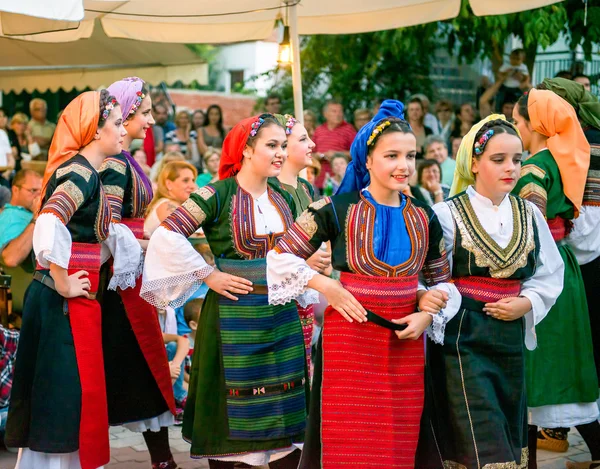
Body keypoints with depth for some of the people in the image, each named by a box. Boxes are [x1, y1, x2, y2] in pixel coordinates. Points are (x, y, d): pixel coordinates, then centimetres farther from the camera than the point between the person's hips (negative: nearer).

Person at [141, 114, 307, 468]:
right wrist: (209, 275, -14)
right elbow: (167, 237, -19)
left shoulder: (282, 198, 9)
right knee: (235, 404, 3)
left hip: (282, 314, 6)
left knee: (288, 409, 8)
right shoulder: (218, 194, -10)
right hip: (236, 312, -6)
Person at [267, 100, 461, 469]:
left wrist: (428, 314, -2)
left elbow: (443, 280, 16)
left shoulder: (423, 218, 7)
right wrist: (326, 287, -10)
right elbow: (280, 256, -1)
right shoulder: (338, 209, -5)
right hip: (349, 338, -3)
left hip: (405, 342, 4)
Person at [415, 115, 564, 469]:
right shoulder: (448, 214, -7)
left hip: (511, 337, 5)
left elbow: (550, 275, 12)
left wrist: (526, 303, -4)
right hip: (463, 337, -5)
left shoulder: (529, 214, 8)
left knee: (510, 438, 12)